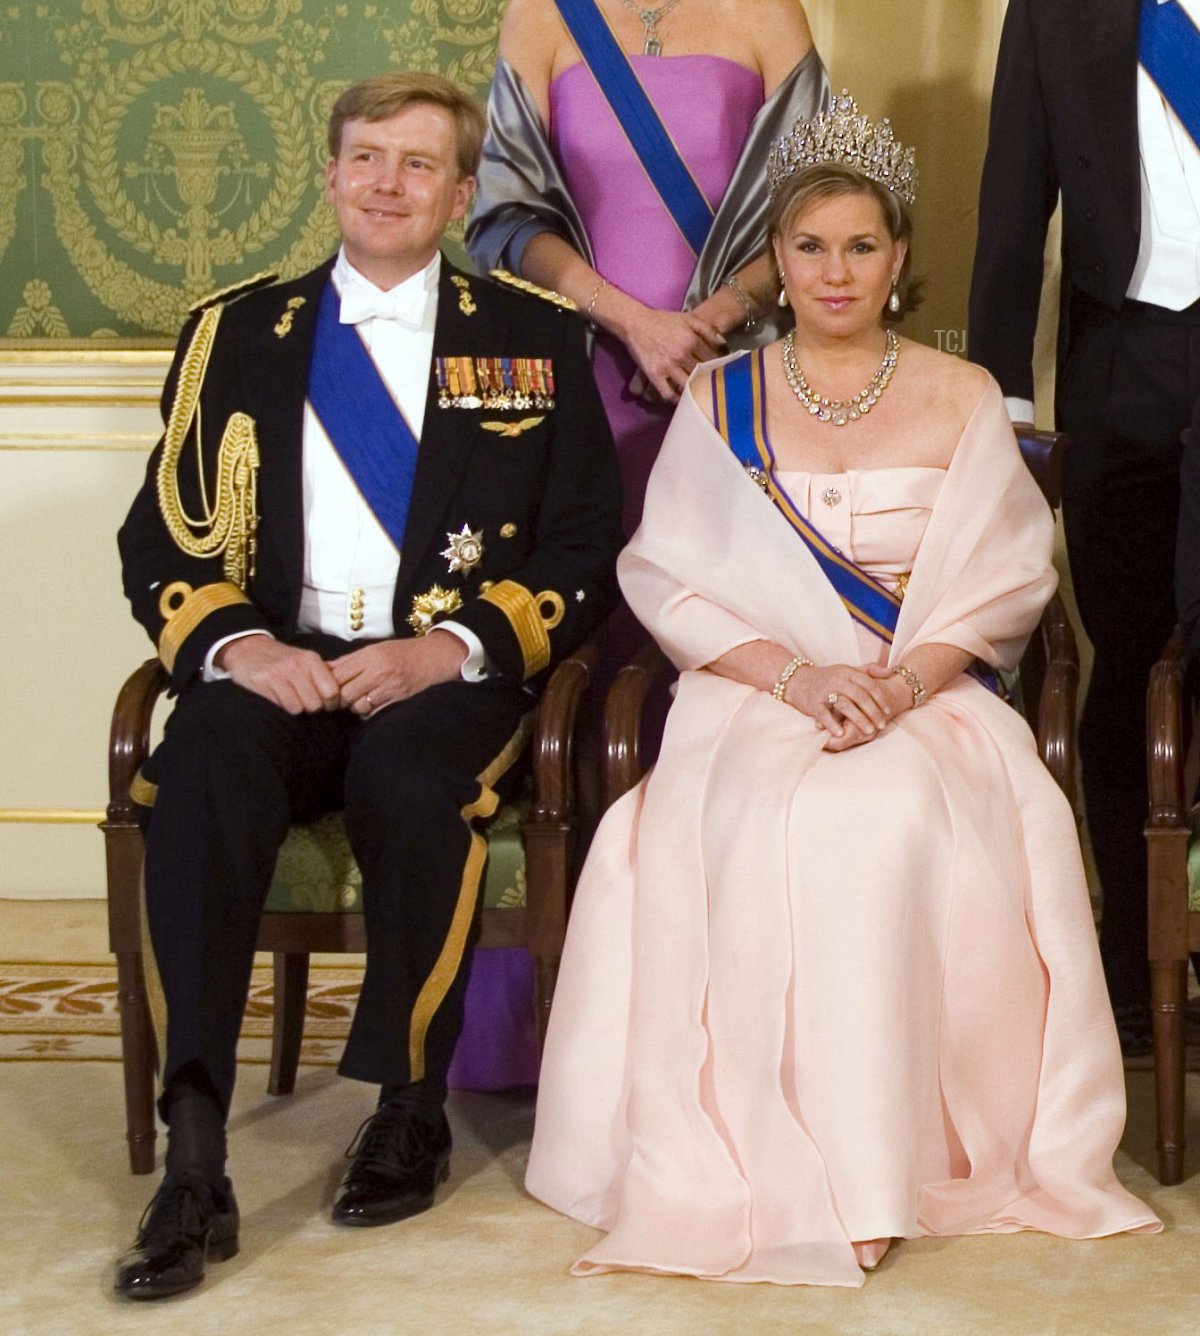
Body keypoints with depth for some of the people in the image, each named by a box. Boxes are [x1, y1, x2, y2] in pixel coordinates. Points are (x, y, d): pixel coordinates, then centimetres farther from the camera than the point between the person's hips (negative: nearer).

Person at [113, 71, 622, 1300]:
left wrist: (451, 645, -12)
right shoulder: (234, 334, 17)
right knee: (203, 778, -33)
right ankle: (194, 1162, -32)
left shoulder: (534, 341, 14)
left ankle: (408, 1113, -13)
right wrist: (238, 645, -10)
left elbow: (584, 558, 6)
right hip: (276, 665, 1)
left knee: (409, 782, -35)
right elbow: (161, 543, 12)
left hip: (448, 675, -1)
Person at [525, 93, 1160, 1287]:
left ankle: (927, 1145, -26)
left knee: (901, 817, -35)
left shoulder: (963, 401, 13)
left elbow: (1006, 577, 5)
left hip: (928, 703, 0)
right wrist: (792, 673, -12)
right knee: (781, 824, -34)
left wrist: (906, 679, -13)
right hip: (758, 699, 0)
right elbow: (663, 574, 4)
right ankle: (782, 1156, -29)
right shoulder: (717, 403, 12)